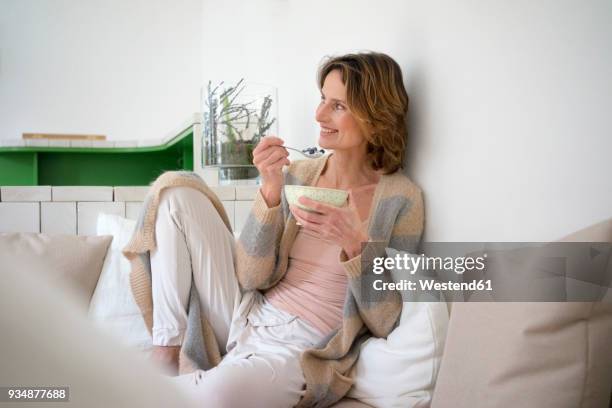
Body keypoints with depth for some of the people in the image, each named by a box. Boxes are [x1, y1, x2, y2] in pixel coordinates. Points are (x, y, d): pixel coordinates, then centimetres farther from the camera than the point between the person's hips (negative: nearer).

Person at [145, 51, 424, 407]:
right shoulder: (297, 173, 2)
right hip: (247, 319, 5)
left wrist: (355, 244, -24)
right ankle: (166, 354, -5)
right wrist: (271, 189, -16)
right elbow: (253, 277, -5)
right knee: (180, 195, -6)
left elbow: (385, 323, -9)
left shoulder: (401, 198, -9)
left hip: (303, 350, -4)